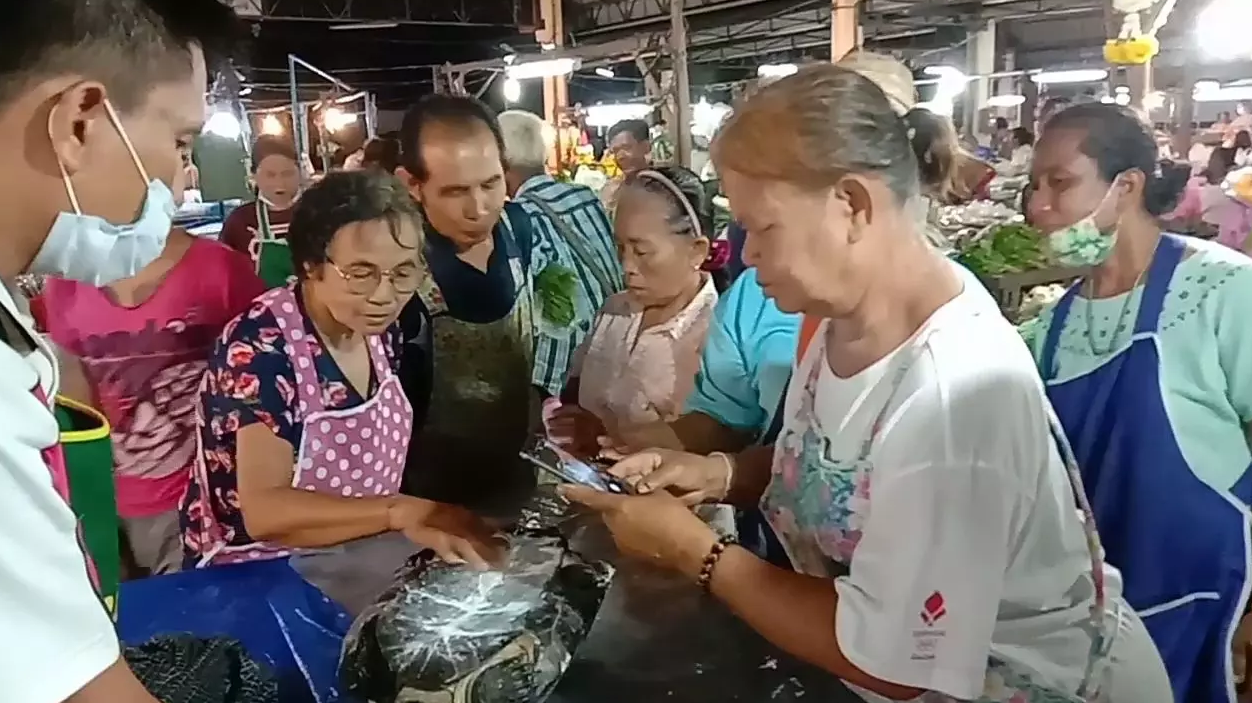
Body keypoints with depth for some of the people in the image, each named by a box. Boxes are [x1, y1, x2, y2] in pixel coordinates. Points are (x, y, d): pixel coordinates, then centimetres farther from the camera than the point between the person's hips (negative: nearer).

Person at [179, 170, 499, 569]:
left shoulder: (377, 327, -2)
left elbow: (382, 451, 5)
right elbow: (264, 513, -25)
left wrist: (417, 519, -9)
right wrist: (401, 512, -29)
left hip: (362, 561, 6)